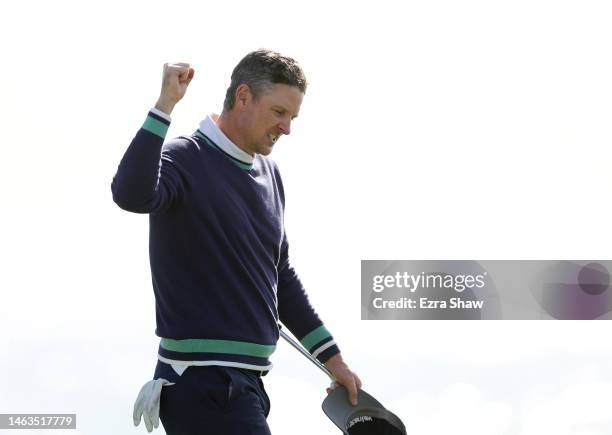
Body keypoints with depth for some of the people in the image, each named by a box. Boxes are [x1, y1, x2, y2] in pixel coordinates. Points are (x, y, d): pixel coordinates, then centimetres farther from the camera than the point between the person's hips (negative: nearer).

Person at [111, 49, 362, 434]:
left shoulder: (269, 174, 16)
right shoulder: (184, 158, -10)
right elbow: (132, 194, -34)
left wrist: (334, 360, 25)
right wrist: (165, 105, -32)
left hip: (245, 380, 9)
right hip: (204, 383, -9)